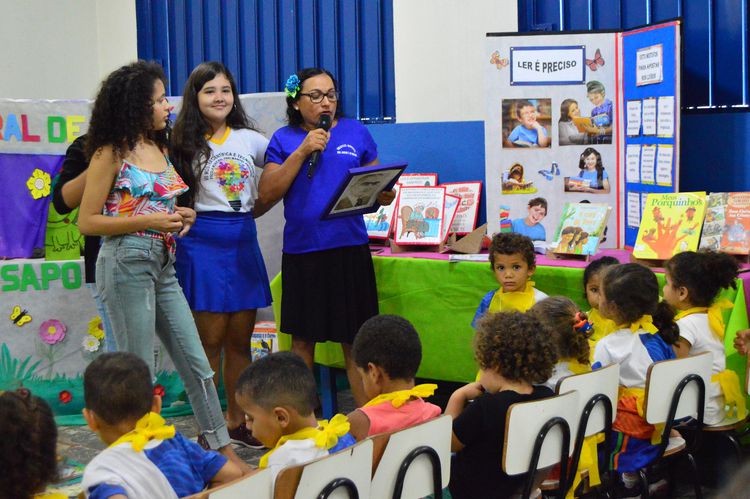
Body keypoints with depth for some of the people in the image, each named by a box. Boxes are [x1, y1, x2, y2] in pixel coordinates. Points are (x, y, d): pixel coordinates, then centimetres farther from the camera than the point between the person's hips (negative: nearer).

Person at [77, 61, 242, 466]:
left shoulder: (159, 148, 13)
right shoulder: (111, 153, -7)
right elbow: (87, 221, -9)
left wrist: (180, 216, 2)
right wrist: (149, 221, -17)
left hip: (164, 264, 7)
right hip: (127, 262, -7)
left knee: (196, 362, 8)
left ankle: (221, 448, 16)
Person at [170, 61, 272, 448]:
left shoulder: (251, 140, 10)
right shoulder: (186, 144, 1)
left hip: (243, 242, 4)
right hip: (202, 244, -4)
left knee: (240, 338, 8)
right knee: (211, 338, -2)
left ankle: (236, 421, 20)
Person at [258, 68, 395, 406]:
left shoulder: (356, 133, 8)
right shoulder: (284, 140, 5)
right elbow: (267, 194, -4)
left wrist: (384, 195, -10)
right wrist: (302, 152, -11)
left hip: (350, 248, 0)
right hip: (302, 250, 0)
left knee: (356, 340, 3)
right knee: (303, 339, 9)